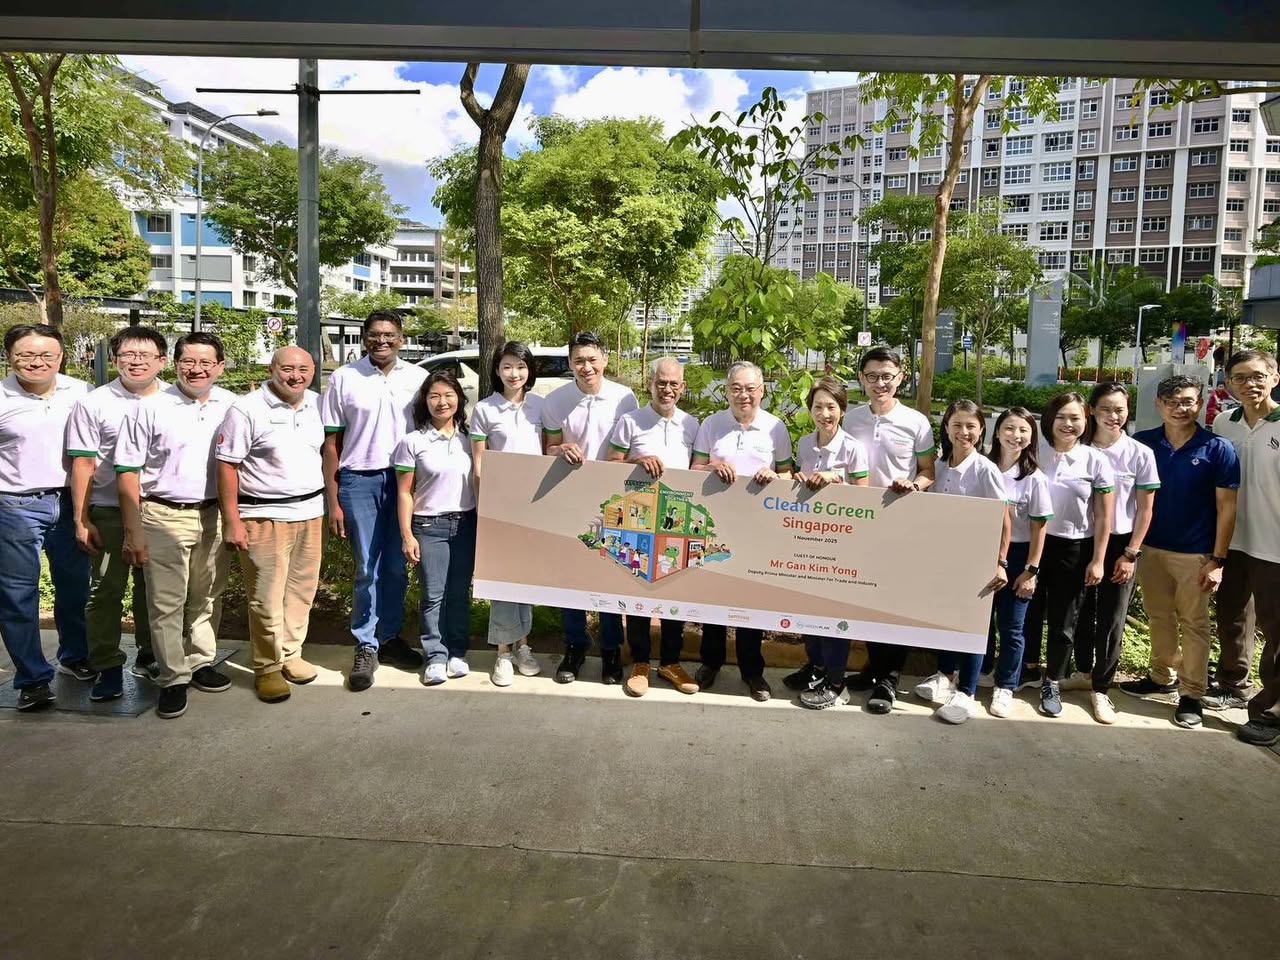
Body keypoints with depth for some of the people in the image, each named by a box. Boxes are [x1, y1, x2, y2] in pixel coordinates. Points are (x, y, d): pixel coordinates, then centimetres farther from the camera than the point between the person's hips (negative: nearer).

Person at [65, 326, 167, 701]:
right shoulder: (93, 404, -3)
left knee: (153, 587, 14)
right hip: (110, 514, -2)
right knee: (106, 591, 3)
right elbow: (83, 465, -3)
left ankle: (150, 656, 28)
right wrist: (81, 520, -7)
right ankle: (107, 667, 13)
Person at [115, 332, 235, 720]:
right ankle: (173, 679, 11)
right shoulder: (151, 408, -5)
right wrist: (133, 532, -8)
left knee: (206, 598, 14)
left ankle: (200, 662, 29)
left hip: (214, 515, 3)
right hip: (164, 517, -3)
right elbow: (128, 473, -4)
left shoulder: (232, 407, 2)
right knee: (166, 603, 1)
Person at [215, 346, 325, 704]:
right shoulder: (247, 410, -9)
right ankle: (267, 668, 14)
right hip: (265, 517, -5)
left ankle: (290, 654, 26)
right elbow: (227, 466, -9)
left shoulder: (316, 405, 8)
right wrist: (232, 522, -12)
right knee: (266, 598, 1)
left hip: (310, 513, 5)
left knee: (301, 591, 11)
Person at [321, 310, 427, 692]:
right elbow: (331, 443, 2)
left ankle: (390, 637, 26)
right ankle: (366, 646, 15)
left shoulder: (418, 378, 4)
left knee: (397, 568, 10)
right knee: (368, 570, 3)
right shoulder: (344, 378, 1)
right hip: (360, 480, -2)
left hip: (405, 478, 2)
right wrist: (333, 503, -2)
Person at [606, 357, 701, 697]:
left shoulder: (691, 425, 9)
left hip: (679, 519, 3)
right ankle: (640, 663, 16)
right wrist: (639, 461, -18)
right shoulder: (630, 422, 0)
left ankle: (670, 661, 22)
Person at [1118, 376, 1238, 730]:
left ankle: (1191, 694, 14)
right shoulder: (1142, 443, -1)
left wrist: (1217, 559, -10)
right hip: (1150, 548, 3)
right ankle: (1162, 677, 31)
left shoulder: (1218, 449, -7)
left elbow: (1226, 508, -6)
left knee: (1193, 624, 5)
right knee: (1159, 618, 15)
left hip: (1195, 554, -3)